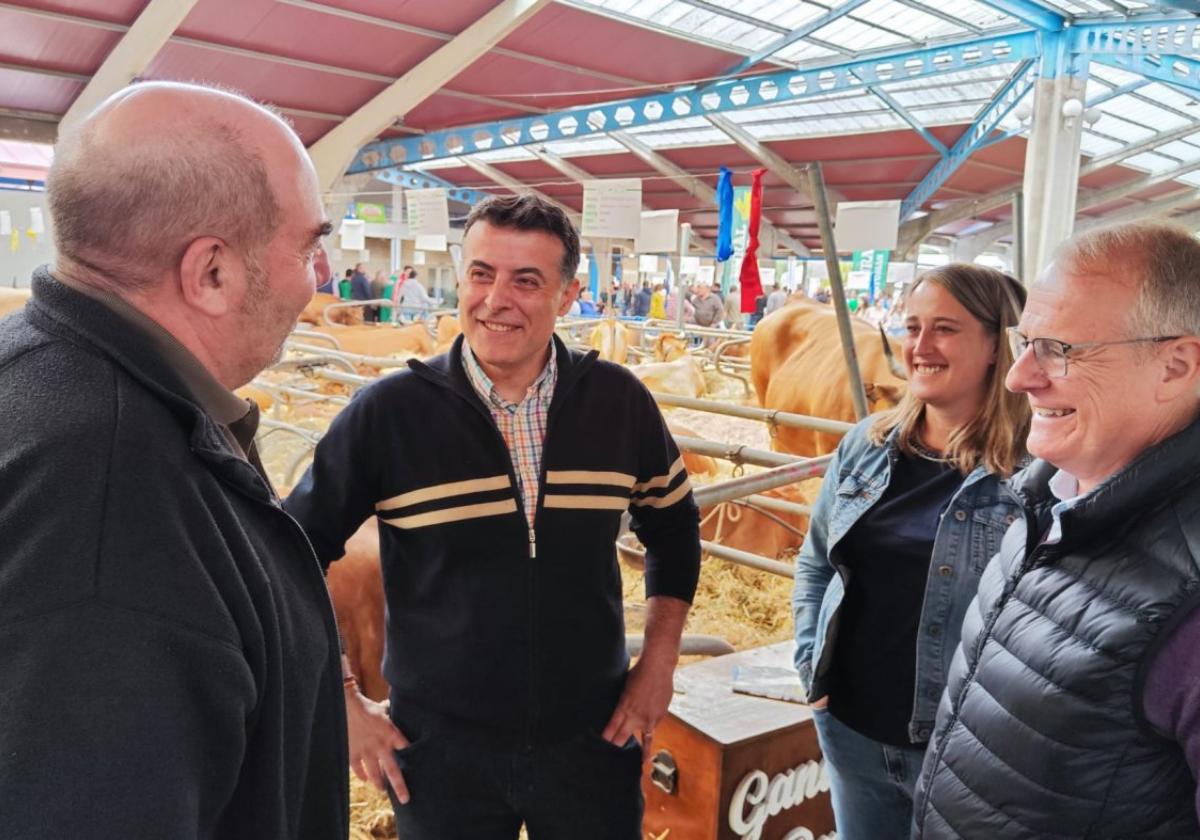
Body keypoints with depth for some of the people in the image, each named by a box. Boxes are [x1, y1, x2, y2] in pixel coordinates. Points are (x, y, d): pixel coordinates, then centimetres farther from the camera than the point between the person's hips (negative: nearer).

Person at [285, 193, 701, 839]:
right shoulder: (388, 412, -13)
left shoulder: (618, 402, -6)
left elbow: (672, 529, 10)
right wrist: (340, 705, -4)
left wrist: (658, 663, 5)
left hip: (593, 739, 2)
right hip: (441, 751, -1)